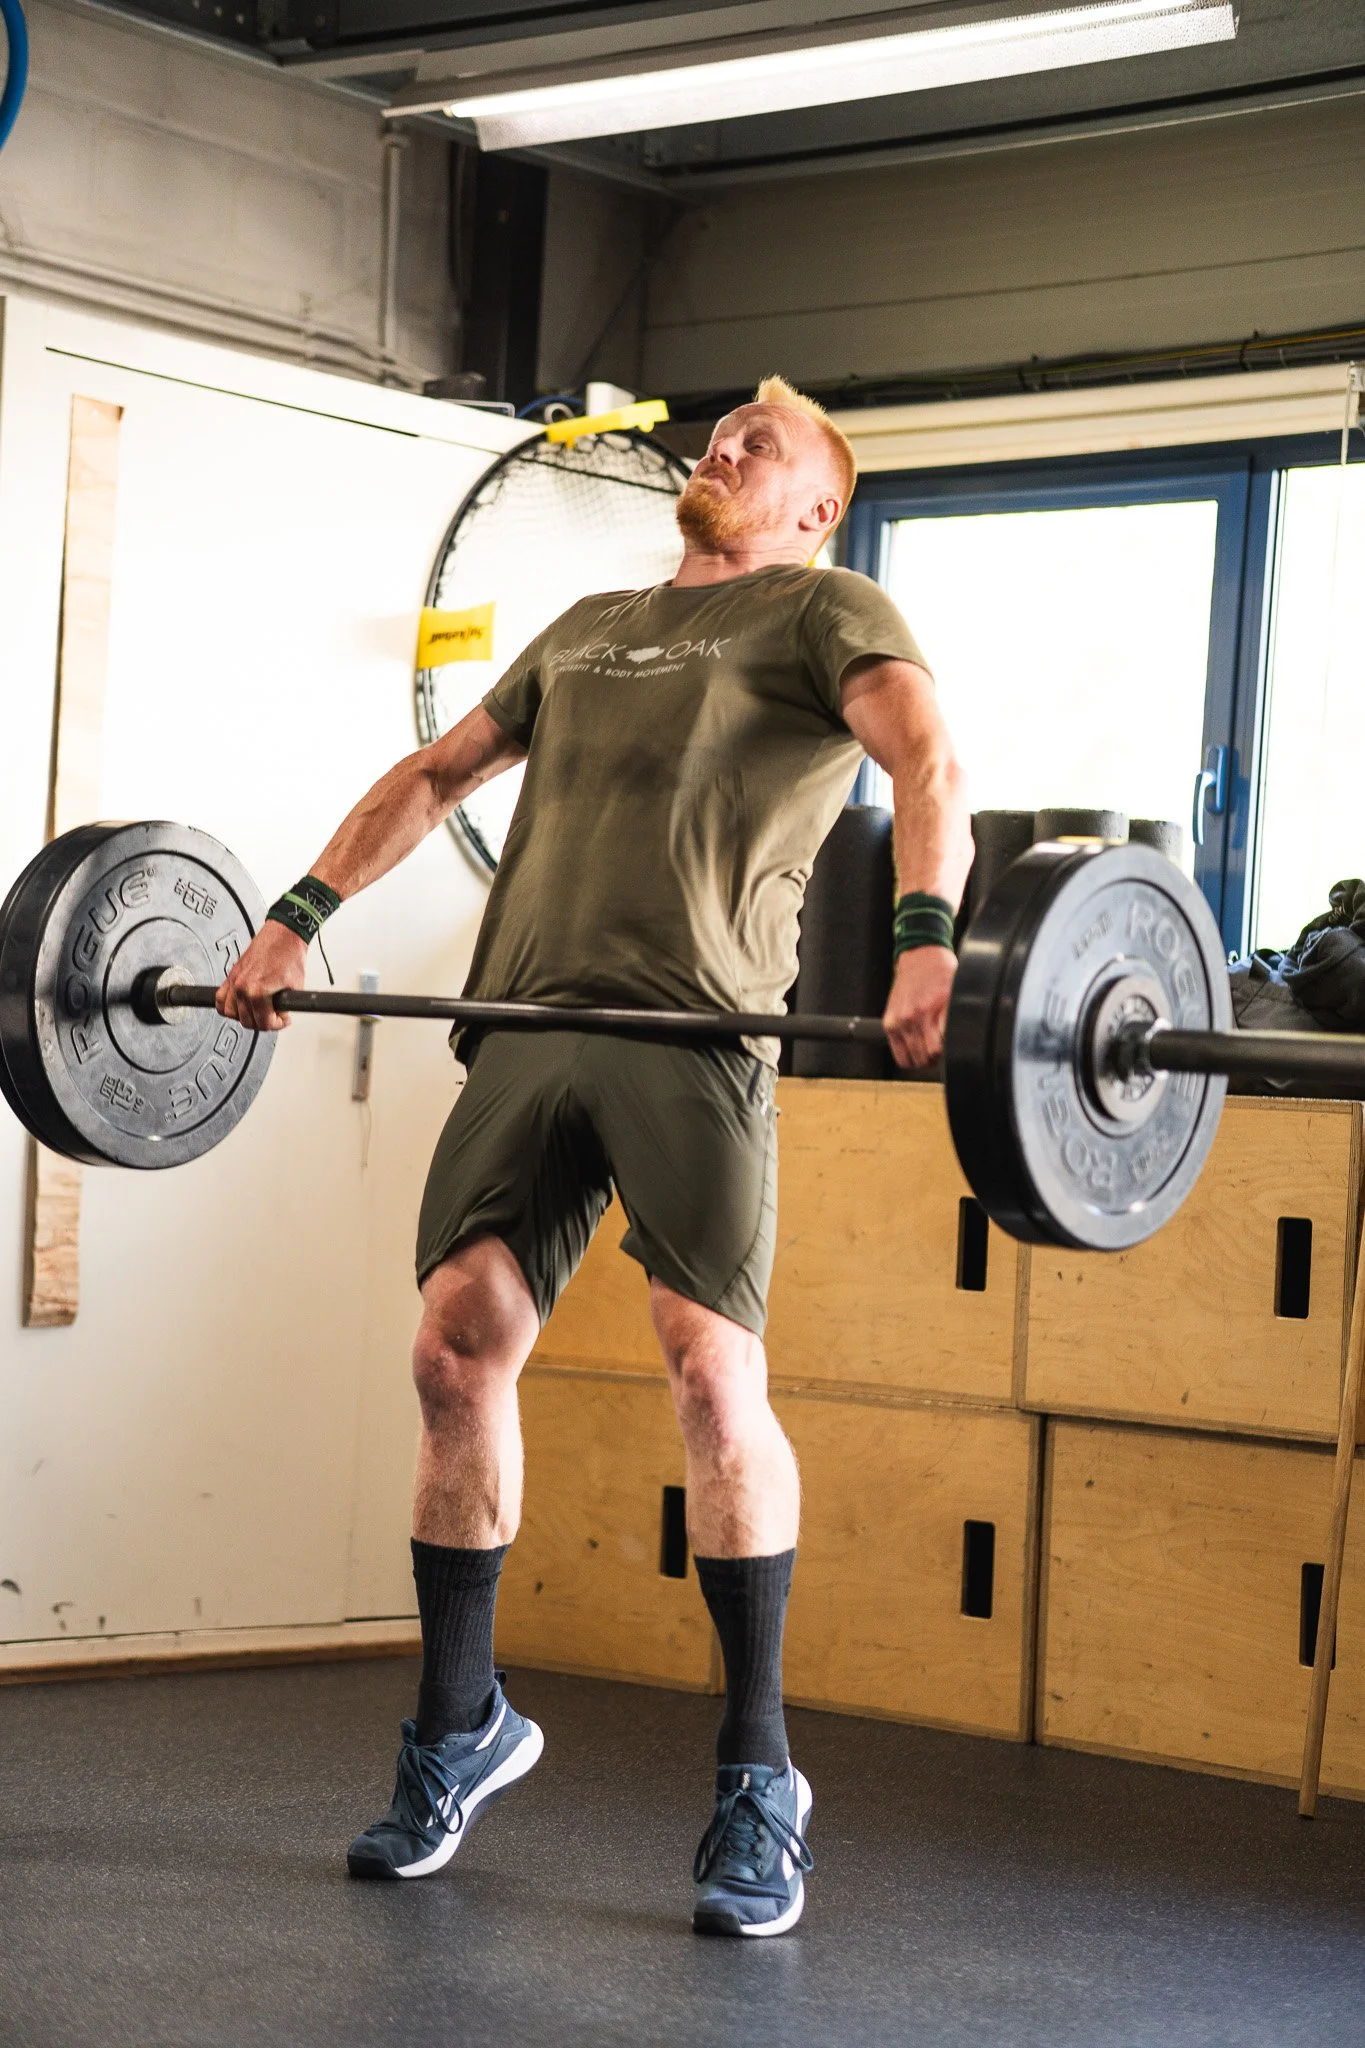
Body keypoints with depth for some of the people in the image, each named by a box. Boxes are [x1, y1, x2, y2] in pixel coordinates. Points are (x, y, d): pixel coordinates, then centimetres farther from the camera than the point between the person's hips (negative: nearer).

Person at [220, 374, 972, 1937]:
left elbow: (927, 762, -8)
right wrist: (295, 919, 24)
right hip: (529, 1019, 6)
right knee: (457, 1349, -3)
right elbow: (438, 775, 36)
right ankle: (459, 1728, 14)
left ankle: (758, 1780, -5)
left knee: (709, 1363, -16)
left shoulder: (825, 612, 11)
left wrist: (924, 937, -28)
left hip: (694, 1022, -6)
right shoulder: (587, 629, 31)